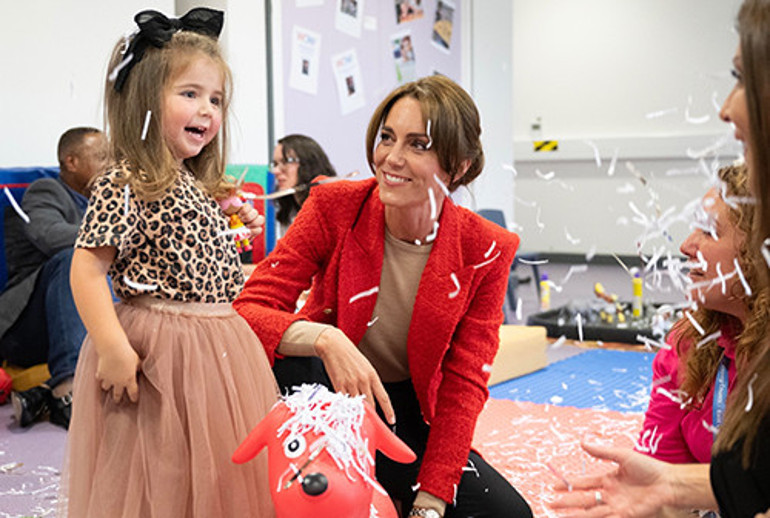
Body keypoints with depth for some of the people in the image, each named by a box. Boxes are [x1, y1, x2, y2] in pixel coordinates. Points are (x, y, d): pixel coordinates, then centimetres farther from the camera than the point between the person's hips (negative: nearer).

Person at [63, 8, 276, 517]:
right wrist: (113, 348, -24)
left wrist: (239, 235, 14)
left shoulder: (201, 186, 13)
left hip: (219, 351, 9)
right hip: (158, 356, -8)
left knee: (218, 471, 16)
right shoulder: (124, 187, -14)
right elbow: (87, 268, -19)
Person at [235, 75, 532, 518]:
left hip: (407, 413, 1)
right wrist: (324, 339, -38)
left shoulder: (485, 252, -11)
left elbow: (464, 384, -9)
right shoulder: (335, 206, -13)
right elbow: (249, 308, -17)